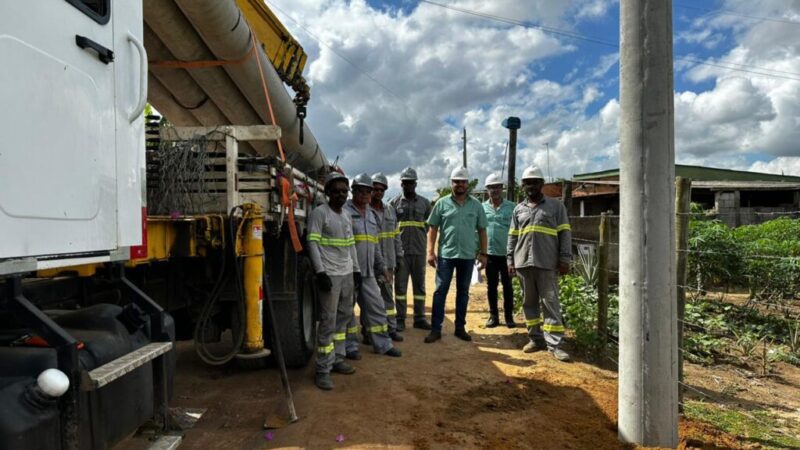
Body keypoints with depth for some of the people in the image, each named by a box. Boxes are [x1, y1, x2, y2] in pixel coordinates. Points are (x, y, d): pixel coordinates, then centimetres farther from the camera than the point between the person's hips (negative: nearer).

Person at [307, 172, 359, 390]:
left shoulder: (346, 216, 16)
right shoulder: (319, 213, -7)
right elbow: (312, 243, -13)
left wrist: (356, 270, 16)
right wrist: (320, 272, -19)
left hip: (347, 274, 8)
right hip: (330, 275, -8)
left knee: (343, 317, 12)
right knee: (328, 321, -6)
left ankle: (337, 359, 23)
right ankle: (323, 370, 2)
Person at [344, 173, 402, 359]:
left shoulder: (372, 214, 17)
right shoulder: (344, 211, -7)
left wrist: (381, 267, 20)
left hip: (368, 272, 7)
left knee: (376, 307, 12)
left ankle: (383, 344, 24)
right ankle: (350, 346, 19)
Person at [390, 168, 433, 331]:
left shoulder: (424, 203, 7)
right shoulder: (394, 203, 2)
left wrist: (419, 236, 4)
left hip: (419, 250, 2)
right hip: (400, 251, -2)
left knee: (419, 284, 9)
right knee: (400, 285, 5)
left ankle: (419, 318, 19)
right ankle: (400, 319, 14)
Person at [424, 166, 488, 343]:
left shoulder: (476, 205, 4)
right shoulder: (442, 203, 0)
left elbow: (482, 230, 8)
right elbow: (433, 229, 0)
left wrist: (483, 253, 3)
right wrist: (430, 251, -6)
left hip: (468, 255, 2)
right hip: (446, 254, -2)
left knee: (463, 292, 11)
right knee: (440, 291, 1)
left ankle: (460, 327, 23)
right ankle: (436, 329, 9)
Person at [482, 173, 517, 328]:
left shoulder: (511, 207, -1)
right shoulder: (482, 208, 4)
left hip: (507, 253, -1)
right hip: (489, 253, 2)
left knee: (507, 286, 7)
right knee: (491, 286, 9)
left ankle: (509, 316, 19)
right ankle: (493, 315, 20)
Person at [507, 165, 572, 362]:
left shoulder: (556, 206, 5)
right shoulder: (518, 209, 15)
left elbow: (565, 233, 1)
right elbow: (512, 236, 15)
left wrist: (564, 259, -6)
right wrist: (510, 260, 9)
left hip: (547, 263, -4)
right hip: (523, 263, 4)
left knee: (550, 303, -2)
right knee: (529, 302, 10)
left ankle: (554, 344, 2)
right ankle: (535, 338, 21)